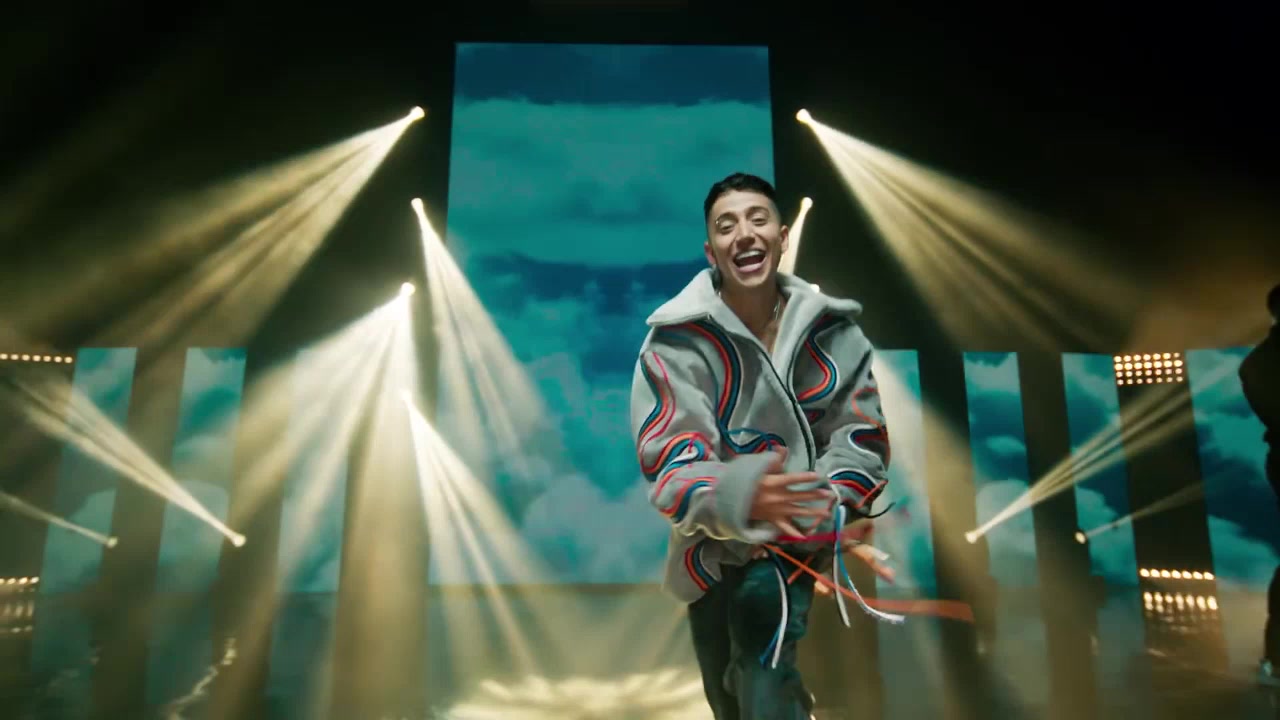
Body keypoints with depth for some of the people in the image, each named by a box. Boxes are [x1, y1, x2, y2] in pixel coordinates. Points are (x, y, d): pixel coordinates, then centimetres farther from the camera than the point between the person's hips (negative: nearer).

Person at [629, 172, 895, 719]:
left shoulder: (830, 327, -8)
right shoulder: (678, 338, -17)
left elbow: (861, 434, -6)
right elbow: (671, 464, -24)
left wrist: (831, 516, -23)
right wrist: (740, 494, -45)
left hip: (801, 536, 0)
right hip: (713, 547, 1)